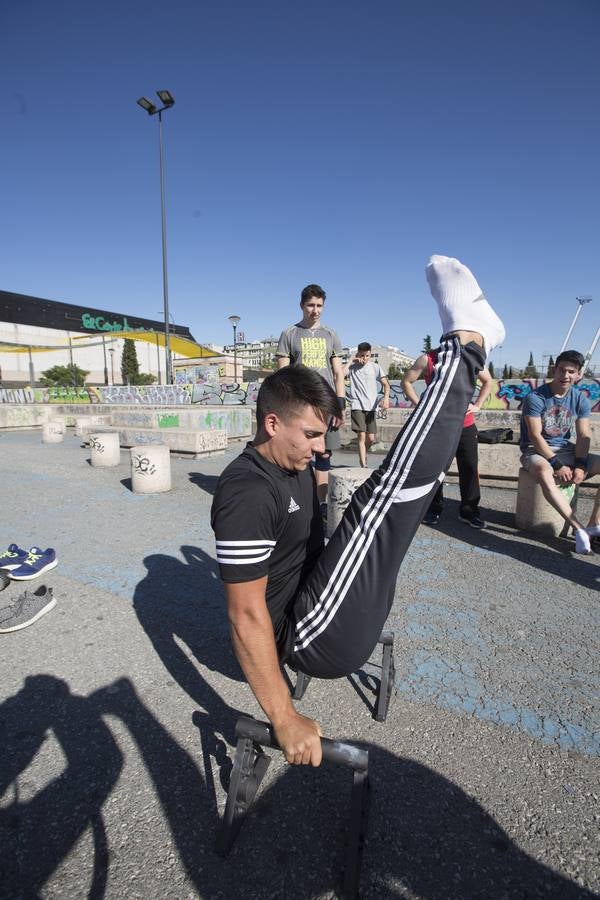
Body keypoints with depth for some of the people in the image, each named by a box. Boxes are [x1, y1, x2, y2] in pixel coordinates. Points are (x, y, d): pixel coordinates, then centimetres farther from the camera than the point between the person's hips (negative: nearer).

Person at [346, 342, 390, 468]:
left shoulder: (375, 367, 7)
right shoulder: (352, 367, 4)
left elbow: (385, 383, 3)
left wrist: (386, 397, -15)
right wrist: (351, 361, -9)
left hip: (371, 407, 3)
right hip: (357, 406, -2)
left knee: (371, 438, 5)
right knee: (361, 436, -11)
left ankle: (363, 456, 34)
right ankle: (363, 465, -9)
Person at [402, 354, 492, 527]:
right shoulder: (427, 359, -4)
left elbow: (488, 381, 17)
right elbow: (406, 382, 3)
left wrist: (477, 405, 5)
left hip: (465, 424, 2)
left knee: (469, 467, 2)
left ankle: (469, 511, 16)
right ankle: (434, 509, 20)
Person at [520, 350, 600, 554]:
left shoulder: (580, 399, 4)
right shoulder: (535, 398, -13)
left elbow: (583, 437, 0)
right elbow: (535, 437, -17)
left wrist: (580, 465, -16)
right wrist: (557, 465, -21)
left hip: (565, 450, 6)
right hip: (535, 451, -6)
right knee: (544, 473, -39)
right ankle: (579, 530, -34)